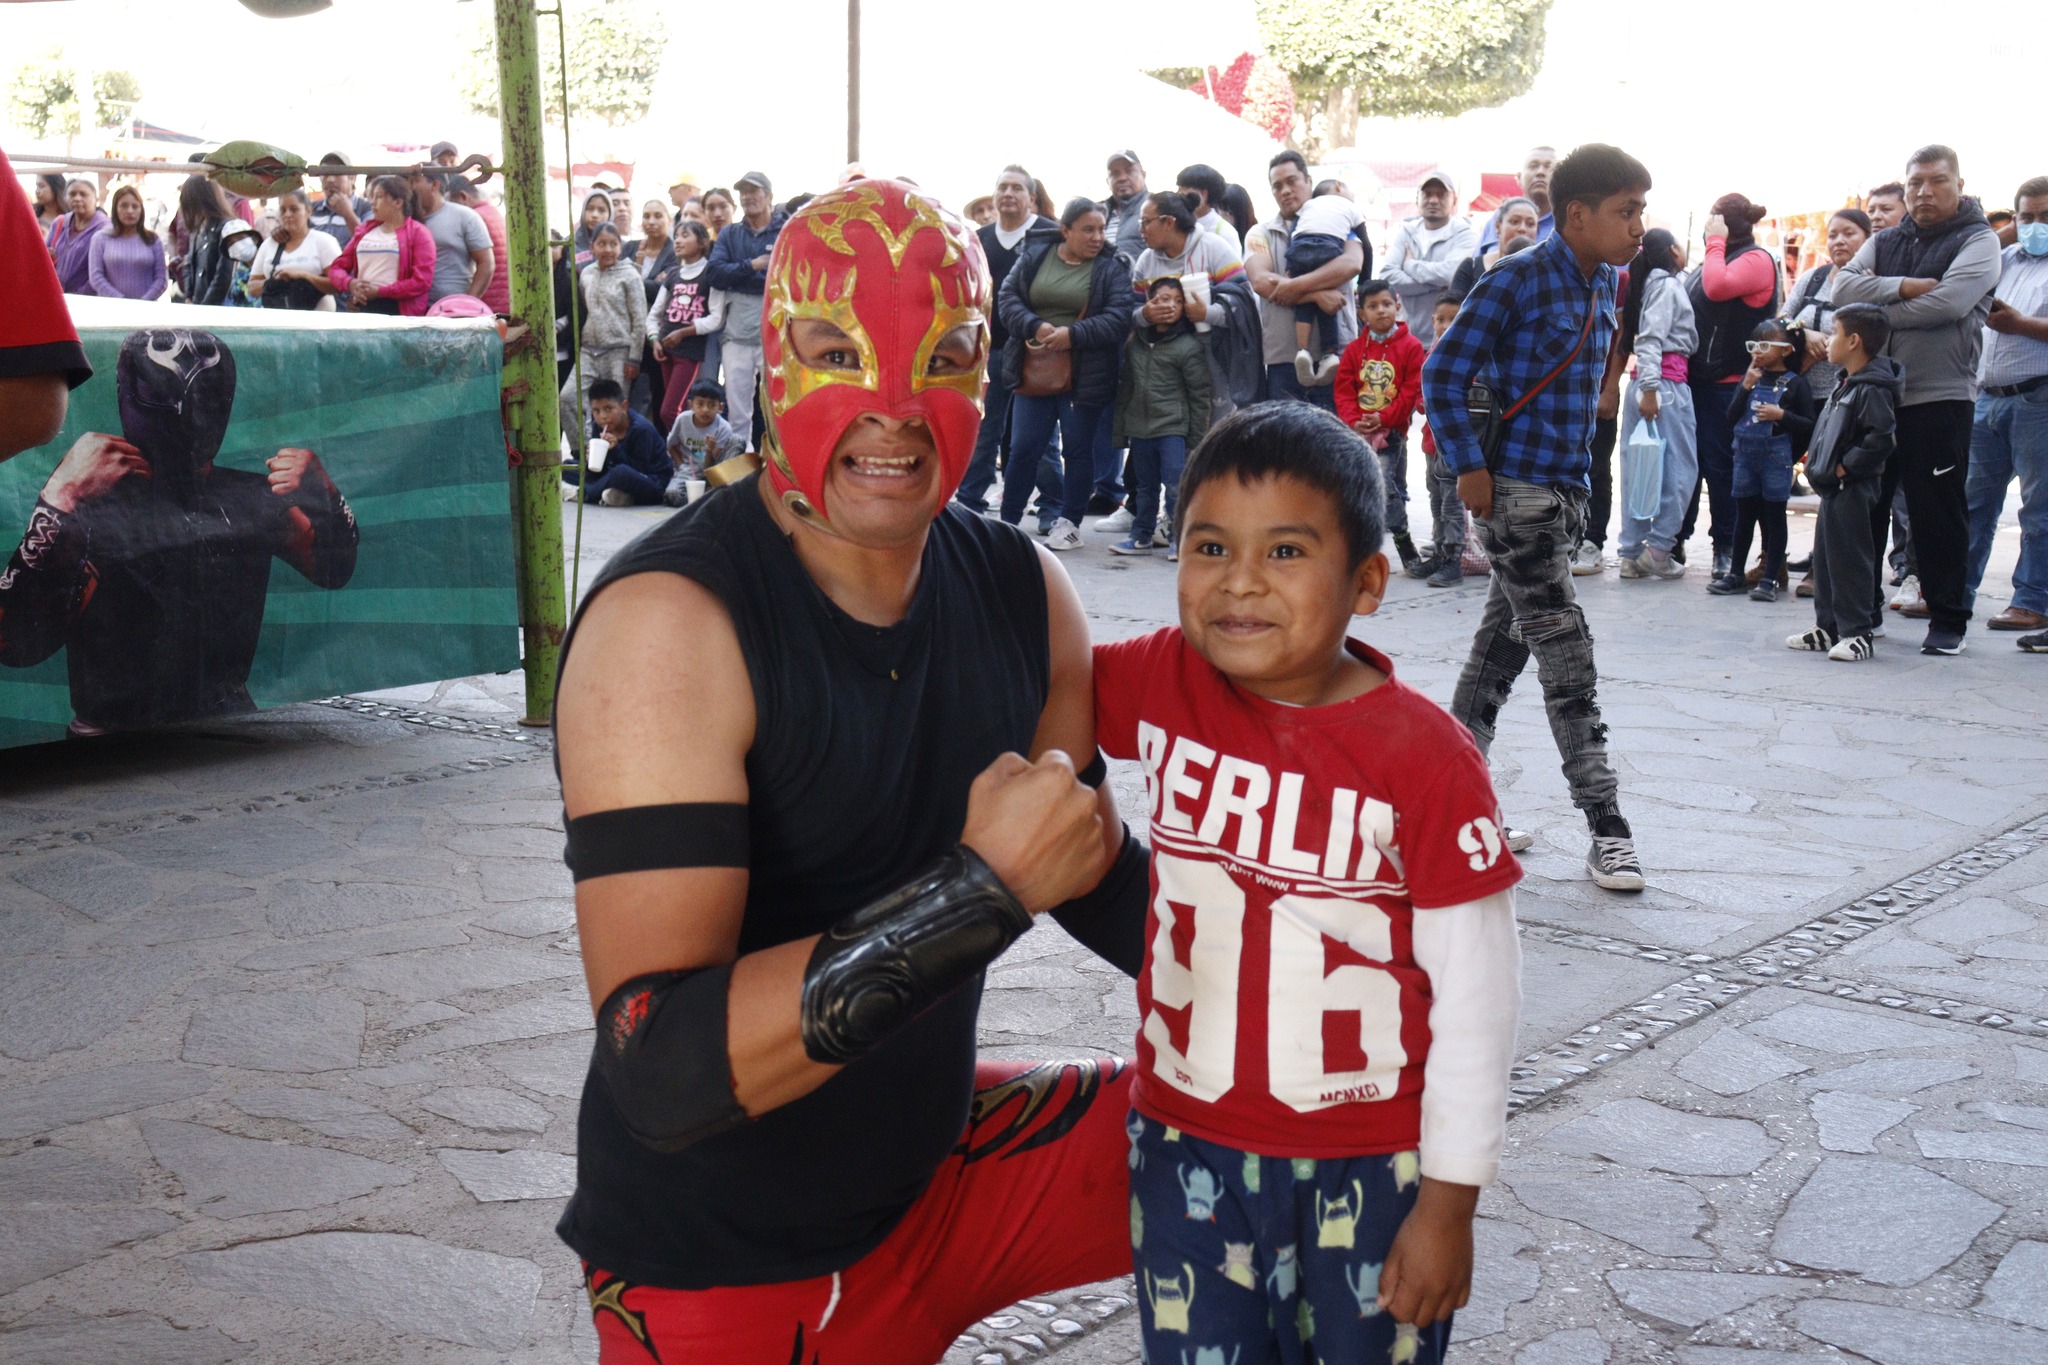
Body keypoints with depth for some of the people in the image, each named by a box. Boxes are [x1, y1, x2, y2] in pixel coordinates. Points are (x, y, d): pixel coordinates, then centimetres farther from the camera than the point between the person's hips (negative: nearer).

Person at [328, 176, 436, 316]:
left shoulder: (418, 234, 4)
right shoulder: (364, 231, 21)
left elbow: (422, 281, -7)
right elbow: (336, 268, 20)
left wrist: (380, 291, -12)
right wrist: (350, 283, -4)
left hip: (399, 312, -5)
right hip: (362, 308, 5)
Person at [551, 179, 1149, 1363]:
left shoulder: (1023, 592, -6)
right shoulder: (671, 618, -25)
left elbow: (1100, 875, 9)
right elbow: (665, 1073, -31)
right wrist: (981, 888, -35)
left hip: (938, 1155, 6)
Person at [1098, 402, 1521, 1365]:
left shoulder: (1426, 759, -17)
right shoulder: (1163, 685, -6)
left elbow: (1474, 996, -11)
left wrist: (1449, 1200, -7)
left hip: (1367, 1172, -3)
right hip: (1187, 1150, 3)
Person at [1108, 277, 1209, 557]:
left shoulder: (1189, 346, -7)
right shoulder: (1135, 341, 8)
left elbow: (1200, 396, -6)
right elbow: (1124, 387, 14)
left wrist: (1197, 439, -7)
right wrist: (1120, 429, 13)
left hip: (1173, 428, -5)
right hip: (1140, 428, 5)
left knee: (1177, 485, -9)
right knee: (1144, 486, 14)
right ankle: (1142, 536, 24)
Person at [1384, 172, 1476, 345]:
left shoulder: (1464, 234, -1)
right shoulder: (1406, 231, 10)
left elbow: (1452, 273, -20)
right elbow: (1388, 277, -5)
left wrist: (1410, 264, -5)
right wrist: (1436, 284, -13)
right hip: (1407, 336, 4)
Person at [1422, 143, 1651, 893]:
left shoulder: (1604, 283, 10)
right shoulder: (1517, 279, -14)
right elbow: (1444, 373, -14)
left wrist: (1578, 469, 17)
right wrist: (1468, 467, -16)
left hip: (1565, 490, 8)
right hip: (1514, 491, -8)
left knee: (1503, 647, 13)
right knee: (1567, 655, -8)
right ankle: (1607, 828, -3)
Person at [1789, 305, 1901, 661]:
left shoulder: (1873, 388, -17)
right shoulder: (1844, 384, 14)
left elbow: (1881, 438, -25)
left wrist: (1845, 467, -21)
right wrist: (1816, 460, 13)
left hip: (1853, 489, -10)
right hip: (1833, 487, 10)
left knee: (1850, 560, -6)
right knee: (1825, 558, 15)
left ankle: (1859, 632, 0)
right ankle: (1828, 627, 23)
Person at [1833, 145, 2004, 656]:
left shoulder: (1978, 241, 1)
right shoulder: (1884, 242, 16)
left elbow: (1948, 303, -16)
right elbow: (1845, 286, -1)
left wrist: (1877, 307, -9)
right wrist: (1903, 287, -14)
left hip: (1941, 398, -5)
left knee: (1940, 512, -1)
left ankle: (1947, 619, 9)